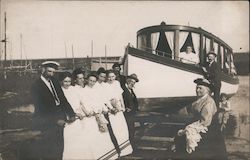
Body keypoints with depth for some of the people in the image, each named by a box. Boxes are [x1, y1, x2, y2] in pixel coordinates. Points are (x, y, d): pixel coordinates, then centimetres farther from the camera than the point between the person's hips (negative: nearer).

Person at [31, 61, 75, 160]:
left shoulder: (54, 82, 11)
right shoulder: (36, 86, -7)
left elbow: (63, 99, 11)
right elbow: (40, 108, -12)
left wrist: (71, 114, 0)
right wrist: (55, 120, -17)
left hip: (59, 118, 6)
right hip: (46, 121, -5)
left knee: (59, 147, 1)